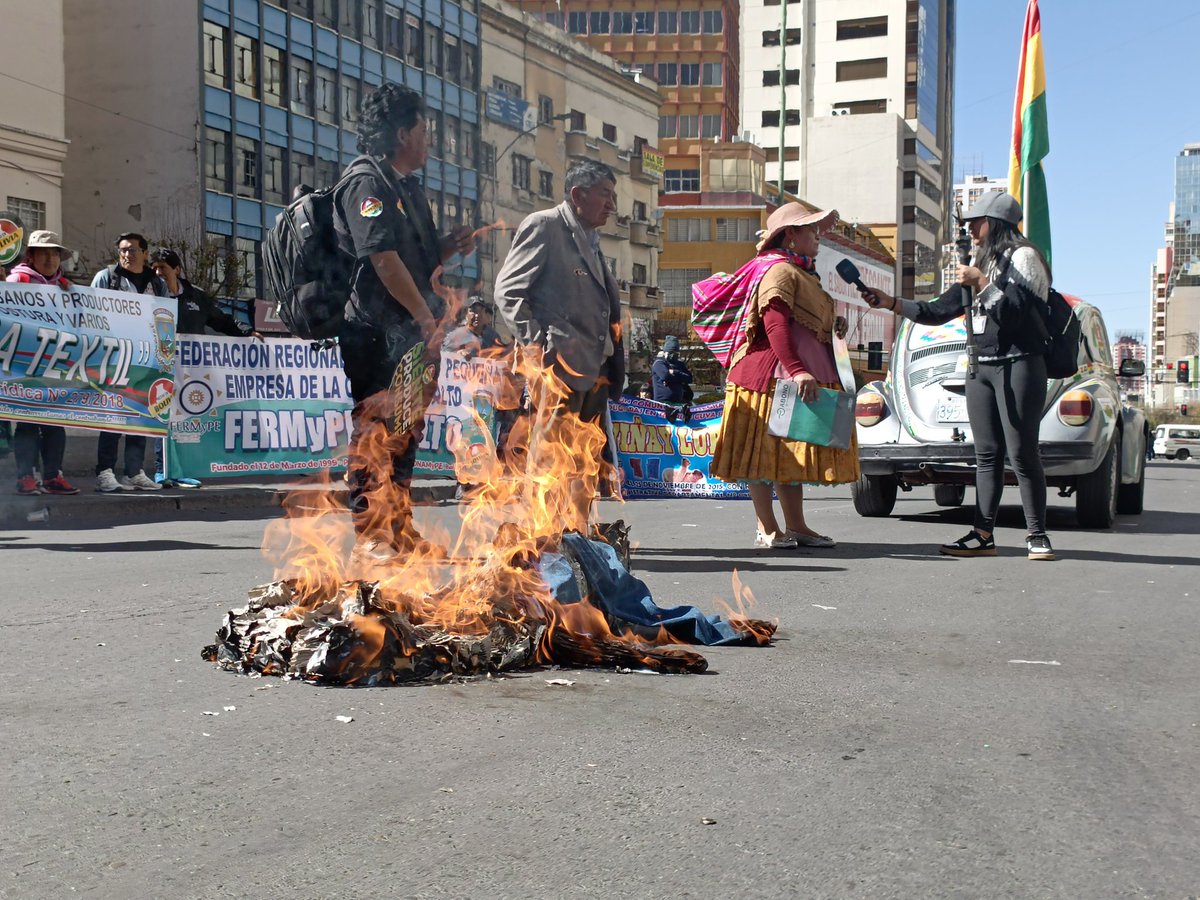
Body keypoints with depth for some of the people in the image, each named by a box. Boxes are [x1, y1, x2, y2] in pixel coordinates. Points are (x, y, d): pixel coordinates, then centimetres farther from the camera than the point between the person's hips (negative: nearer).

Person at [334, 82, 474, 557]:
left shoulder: (407, 187, 21)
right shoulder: (366, 183, -9)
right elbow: (384, 259, -18)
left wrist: (450, 246, 7)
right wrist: (427, 319, -16)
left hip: (411, 335, 10)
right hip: (379, 334, -10)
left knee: (403, 432, 11)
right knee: (376, 430, -7)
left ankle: (399, 531, 17)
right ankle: (370, 534, -3)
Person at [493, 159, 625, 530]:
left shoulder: (590, 239, 23)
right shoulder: (544, 226, -2)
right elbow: (508, 291, -8)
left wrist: (610, 359, 15)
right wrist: (536, 345, -17)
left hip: (593, 367, 9)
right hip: (557, 362, -9)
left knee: (586, 462, 9)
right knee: (550, 453, -9)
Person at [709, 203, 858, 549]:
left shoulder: (802, 272, 23)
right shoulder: (780, 271, -12)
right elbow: (775, 325, -23)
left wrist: (833, 327, 10)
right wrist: (796, 370, -31)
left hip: (801, 371, 11)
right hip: (775, 373, -11)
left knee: (793, 450, 11)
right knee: (769, 448, -5)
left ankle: (795, 525, 16)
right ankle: (767, 528, -1)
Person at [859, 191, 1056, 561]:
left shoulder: (1023, 257, -2)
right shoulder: (981, 263, 22)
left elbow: (1013, 311, -15)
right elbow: (939, 311, 20)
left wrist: (980, 282, -13)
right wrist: (891, 303, 14)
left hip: (1018, 366, -8)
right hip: (980, 368, 8)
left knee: (1021, 452, -9)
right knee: (987, 454, 4)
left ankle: (1037, 535, -4)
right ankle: (983, 534, 3)